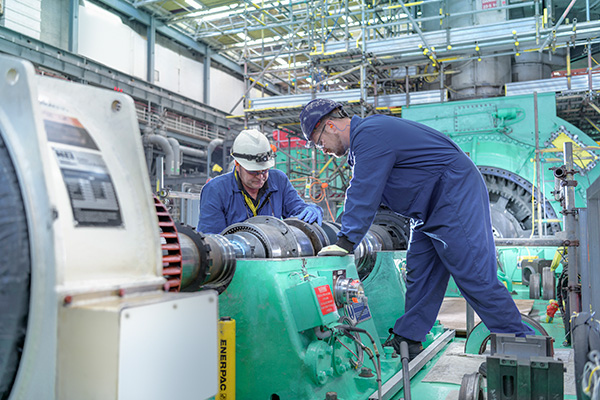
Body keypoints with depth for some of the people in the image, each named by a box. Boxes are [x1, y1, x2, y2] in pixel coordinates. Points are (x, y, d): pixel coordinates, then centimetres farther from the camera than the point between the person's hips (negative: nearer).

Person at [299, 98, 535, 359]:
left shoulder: (369, 135, -19)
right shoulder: (363, 137, 15)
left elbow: (364, 194, -25)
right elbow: (361, 192, 20)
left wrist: (345, 242, -24)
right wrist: (346, 234, 16)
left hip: (455, 198, -11)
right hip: (431, 209, 11)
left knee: (475, 277, -10)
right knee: (420, 276, 10)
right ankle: (406, 343, 16)